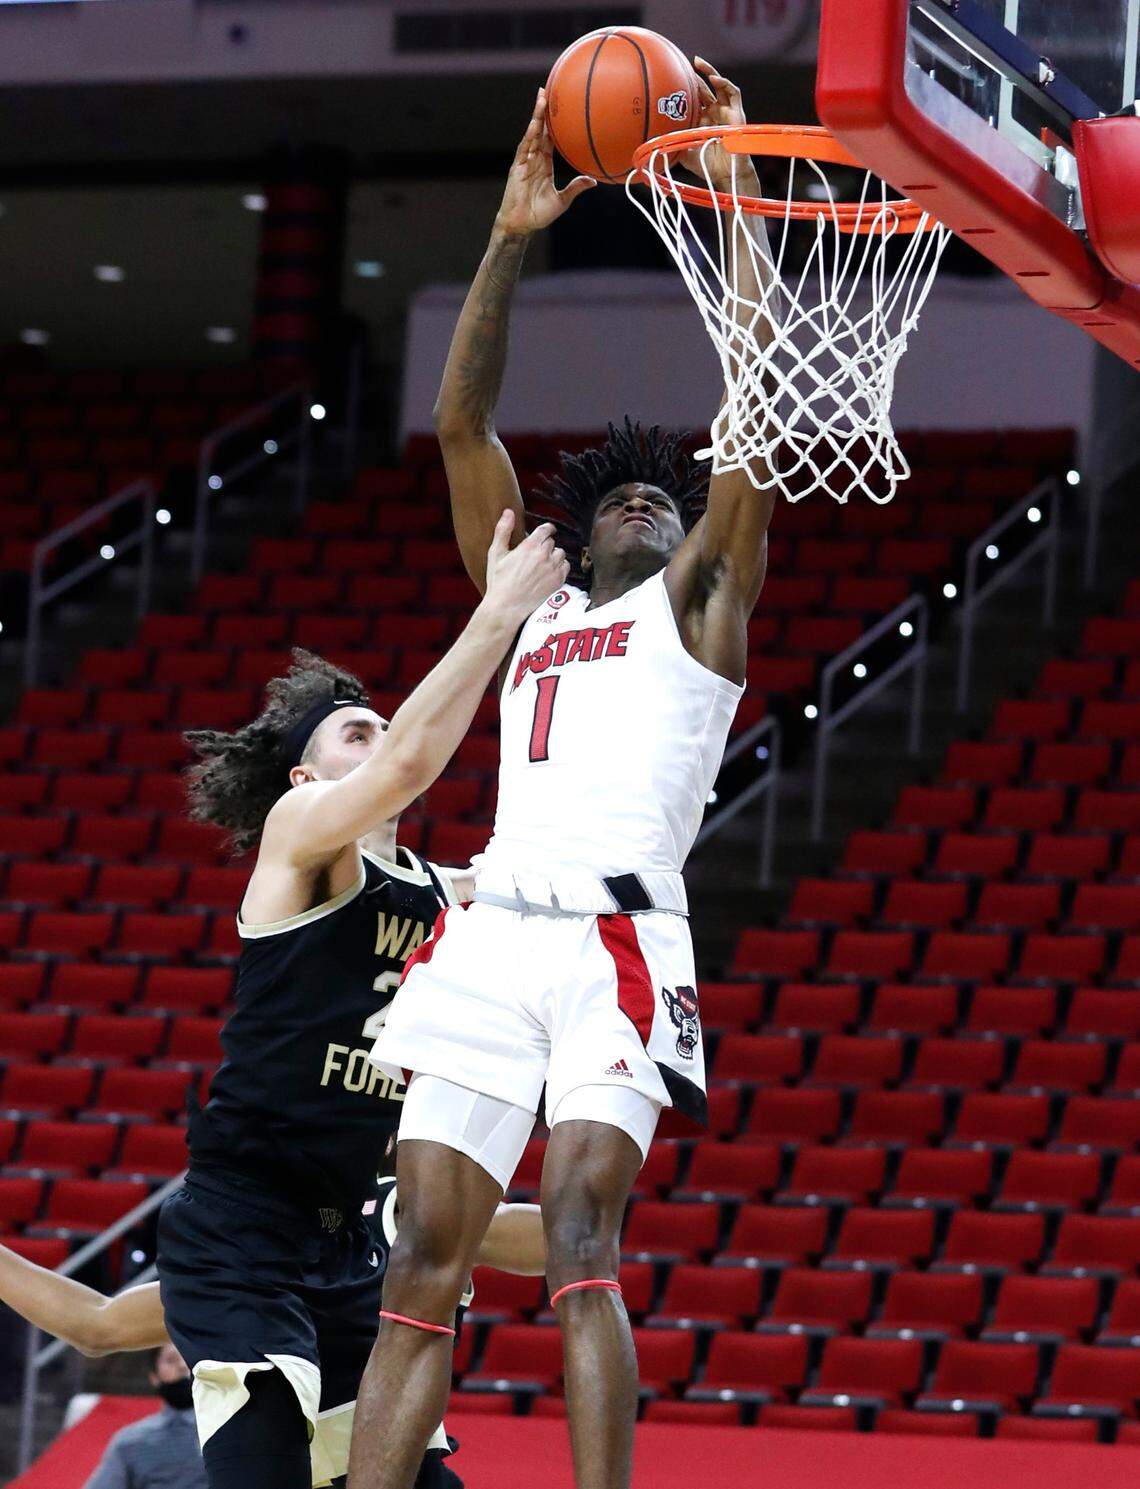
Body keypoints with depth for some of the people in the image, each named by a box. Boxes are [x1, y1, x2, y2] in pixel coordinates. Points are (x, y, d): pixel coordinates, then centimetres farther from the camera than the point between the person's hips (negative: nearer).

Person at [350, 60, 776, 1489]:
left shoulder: (699, 598, 18)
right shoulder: (529, 598, 28)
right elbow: (461, 424, 22)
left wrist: (733, 182, 7)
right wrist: (513, 234, 15)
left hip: (618, 938, -4)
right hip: (490, 932, 4)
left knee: (579, 1228, -20)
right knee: (421, 1262, -4)